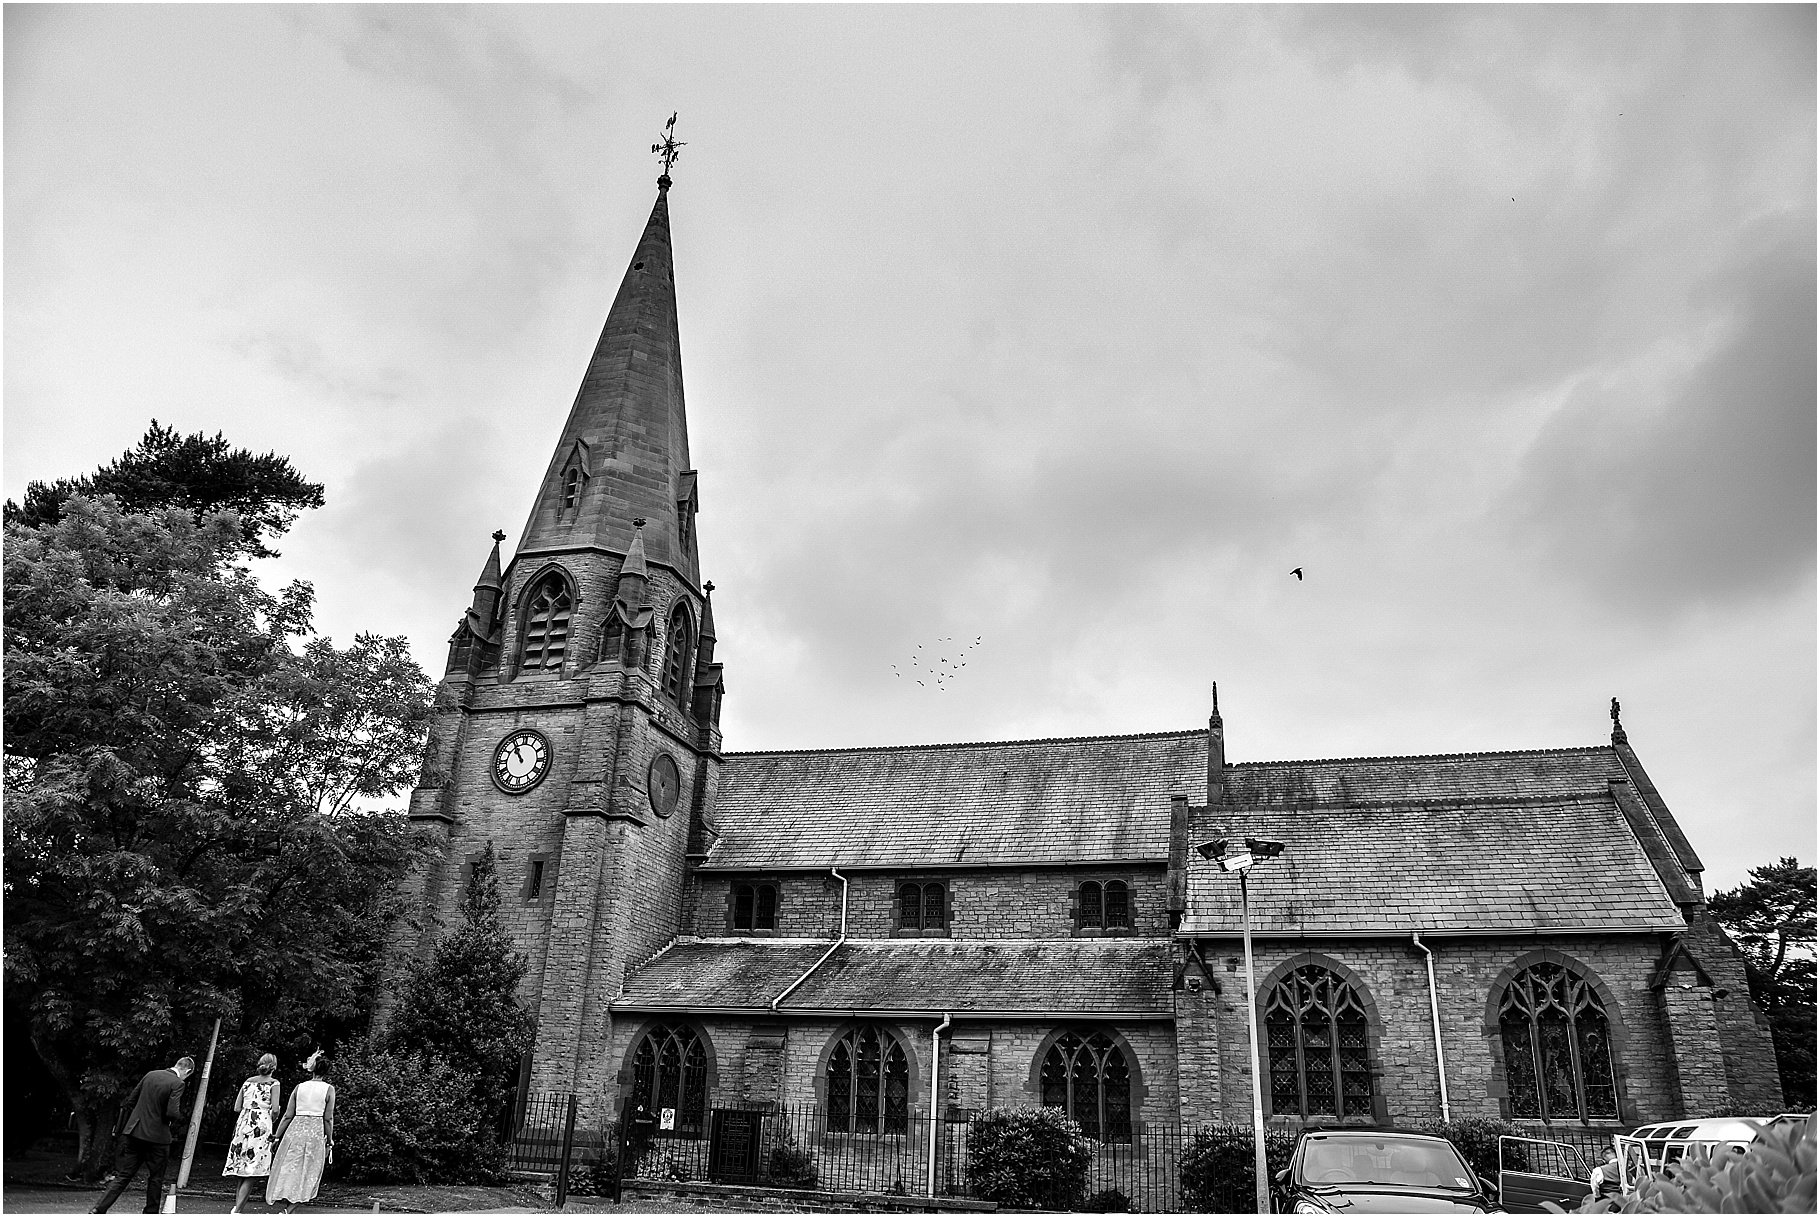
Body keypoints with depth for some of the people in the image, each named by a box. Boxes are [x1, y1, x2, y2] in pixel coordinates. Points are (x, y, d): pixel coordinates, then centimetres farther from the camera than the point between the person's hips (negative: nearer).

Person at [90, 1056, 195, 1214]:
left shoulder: (150, 1075, 7)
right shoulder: (177, 1084, -14)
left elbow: (130, 1101, 11)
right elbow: (172, 1113, -21)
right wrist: (180, 1119, 1)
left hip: (135, 1131, 5)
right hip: (157, 1136, -5)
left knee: (123, 1175, 10)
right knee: (155, 1178, 11)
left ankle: (98, 1209, -1)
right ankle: (151, 1212, 17)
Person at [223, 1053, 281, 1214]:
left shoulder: (248, 1081, 13)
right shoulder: (273, 1083, -1)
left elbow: (237, 1107, 11)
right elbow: (275, 1109, -9)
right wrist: (272, 1116, 12)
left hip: (243, 1124, 5)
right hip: (261, 1125, -5)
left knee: (242, 1170, 13)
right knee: (252, 1172, -3)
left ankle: (237, 1205, 14)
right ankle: (237, 1209, -10)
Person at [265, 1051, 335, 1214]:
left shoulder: (299, 1087, 5)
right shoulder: (329, 1089, -2)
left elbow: (288, 1115, 5)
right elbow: (328, 1119, -2)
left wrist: (277, 1136, 14)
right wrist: (329, 1141, 6)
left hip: (295, 1129, 3)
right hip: (316, 1133, -2)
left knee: (289, 1170, 14)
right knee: (306, 1176, 7)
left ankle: (287, 1210, 13)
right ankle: (288, 1211, -4)